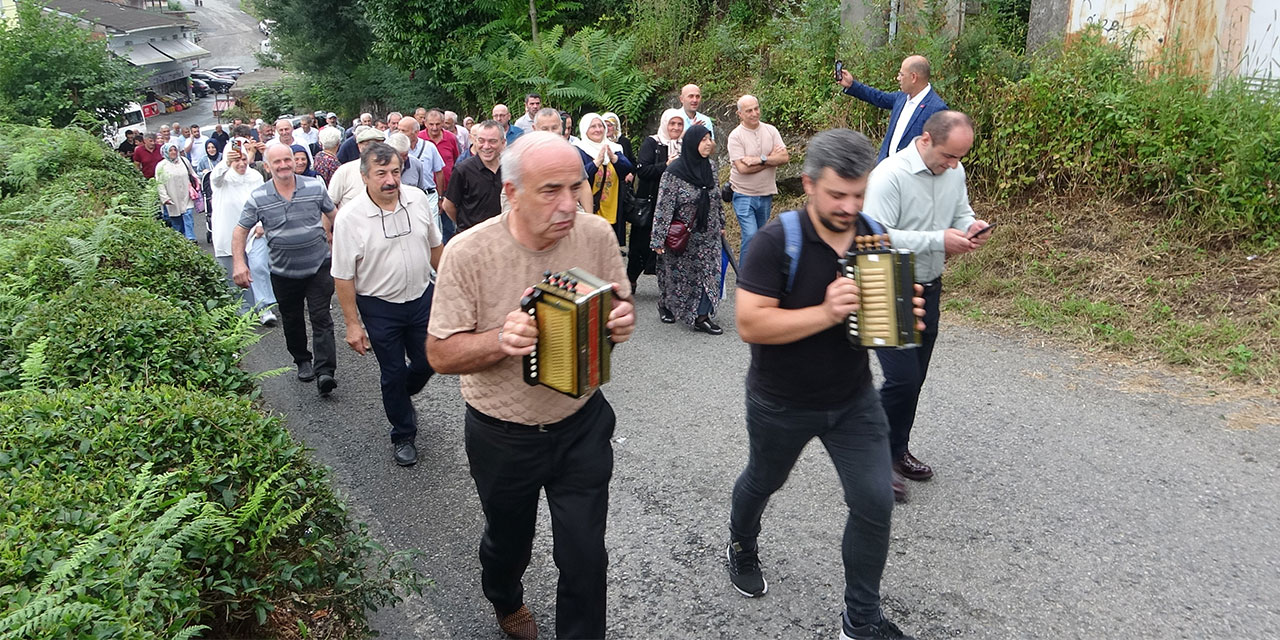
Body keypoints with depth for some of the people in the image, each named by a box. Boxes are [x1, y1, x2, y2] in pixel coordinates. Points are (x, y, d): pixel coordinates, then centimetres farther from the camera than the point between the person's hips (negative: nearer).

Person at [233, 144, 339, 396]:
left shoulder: (315, 186, -5)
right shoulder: (258, 197, -5)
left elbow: (333, 215, 9)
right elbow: (240, 231, 1)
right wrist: (239, 263, -11)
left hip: (318, 265, -2)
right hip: (284, 271, 2)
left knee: (321, 317, -8)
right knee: (292, 320, 15)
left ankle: (324, 371, -11)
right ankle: (302, 360, 36)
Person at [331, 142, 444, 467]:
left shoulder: (417, 198, -6)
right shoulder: (350, 217, -18)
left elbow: (434, 245, 9)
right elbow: (343, 276, -12)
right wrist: (353, 324, -11)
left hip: (422, 298, 4)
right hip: (380, 308, -3)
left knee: (428, 362, 14)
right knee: (393, 373, 10)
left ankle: (402, 398, 47)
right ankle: (402, 435, 30)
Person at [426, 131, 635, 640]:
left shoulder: (597, 235, -12)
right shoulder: (468, 253, -20)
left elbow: (620, 306, 3)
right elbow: (440, 354, -14)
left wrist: (623, 319, -21)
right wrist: (501, 340, -33)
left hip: (583, 425, 1)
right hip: (503, 438, -1)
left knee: (585, 558, 7)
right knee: (507, 541, 25)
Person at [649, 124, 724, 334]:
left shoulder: (710, 166, 3)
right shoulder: (674, 172, -16)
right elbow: (663, 207, -17)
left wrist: (721, 223, 20)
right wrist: (658, 239, -18)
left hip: (707, 234, 5)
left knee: (709, 272, -5)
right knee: (677, 274, 9)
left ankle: (701, 317, -2)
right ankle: (665, 306, 34)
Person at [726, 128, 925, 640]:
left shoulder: (875, 237, -6)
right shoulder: (777, 242, -22)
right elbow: (749, 324, -27)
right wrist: (824, 313, -36)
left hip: (853, 400, 3)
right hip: (781, 404, -3)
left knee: (875, 503, -2)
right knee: (763, 482, 22)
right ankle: (742, 548, 55)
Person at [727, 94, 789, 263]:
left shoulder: (771, 130, 4)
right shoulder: (736, 136, -9)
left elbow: (785, 157, -5)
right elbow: (742, 168, -18)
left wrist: (760, 159, -19)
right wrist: (771, 158, -11)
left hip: (766, 194, 5)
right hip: (744, 194, -5)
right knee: (751, 235, -16)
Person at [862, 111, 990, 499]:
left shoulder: (955, 172, 2)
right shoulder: (890, 175, -21)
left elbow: (962, 212, 17)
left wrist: (970, 228, -7)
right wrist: (939, 240, -27)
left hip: (928, 288, 7)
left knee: (914, 379, 15)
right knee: (902, 378, -11)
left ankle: (897, 450, 32)